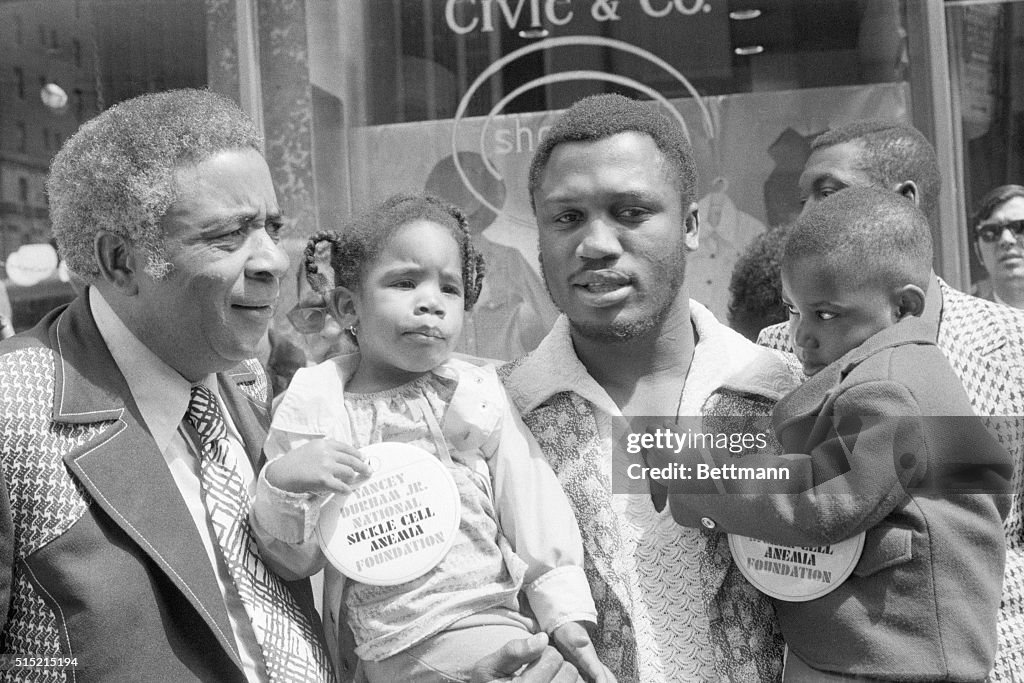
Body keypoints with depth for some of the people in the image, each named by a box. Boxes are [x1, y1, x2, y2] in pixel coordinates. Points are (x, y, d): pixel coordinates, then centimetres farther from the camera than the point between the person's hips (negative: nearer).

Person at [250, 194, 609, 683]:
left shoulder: (477, 396, 2)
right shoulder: (314, 408, -2)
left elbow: (533, 516, 6)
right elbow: (294, 560, -1)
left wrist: (566, 617, 2)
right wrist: (282, 482, -19)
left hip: (494, 614, 3)